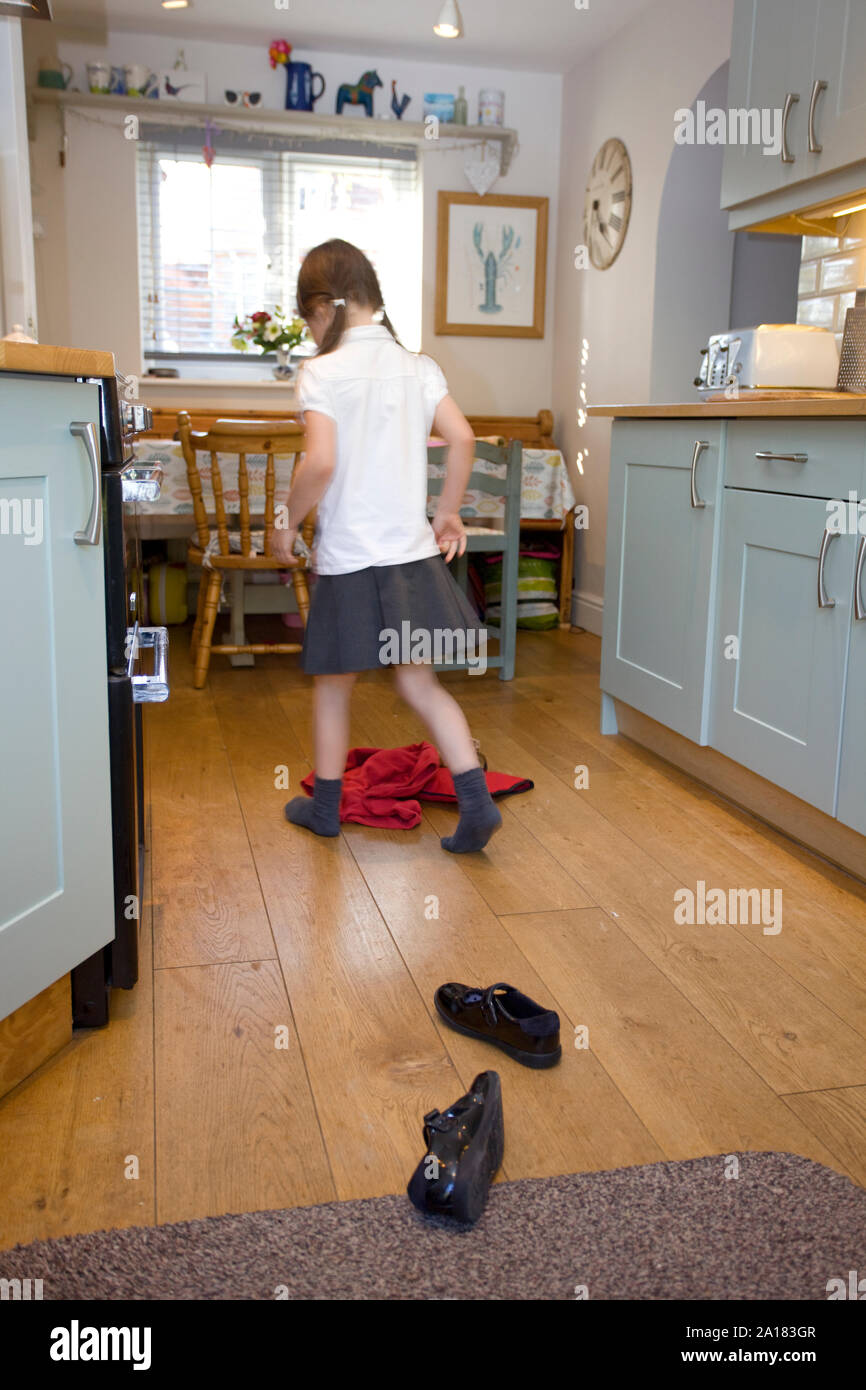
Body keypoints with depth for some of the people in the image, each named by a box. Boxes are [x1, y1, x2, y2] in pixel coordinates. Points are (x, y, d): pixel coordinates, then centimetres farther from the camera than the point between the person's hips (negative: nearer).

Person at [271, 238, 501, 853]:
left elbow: (321, 462, -19)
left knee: (334, 684, 13)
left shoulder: (322, 371, -9)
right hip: (412, 551, 4)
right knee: (420, 682, 10)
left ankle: (325, 804, 27)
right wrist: (449, 512, 10)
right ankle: (477, 800, 2)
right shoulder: (417, 365, 5)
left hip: (348, 556, -4)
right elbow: (462, 438, -2)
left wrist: (289, 524, -5)